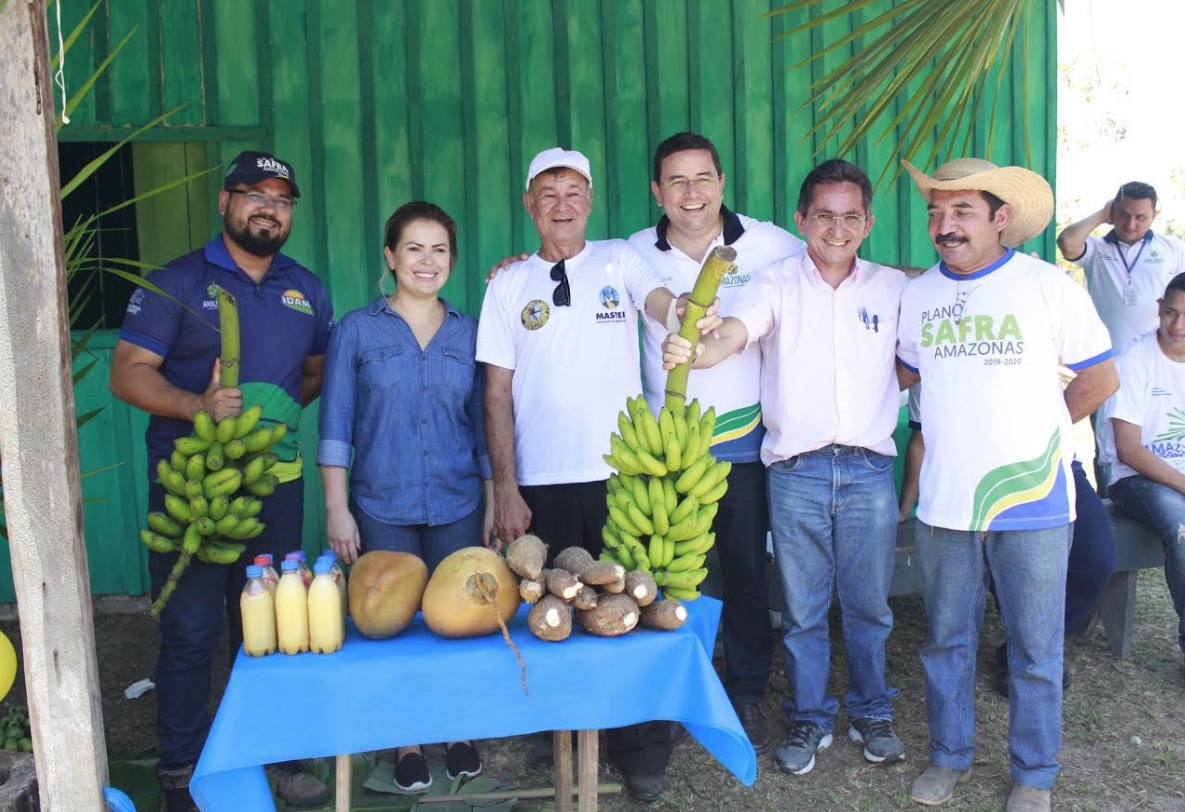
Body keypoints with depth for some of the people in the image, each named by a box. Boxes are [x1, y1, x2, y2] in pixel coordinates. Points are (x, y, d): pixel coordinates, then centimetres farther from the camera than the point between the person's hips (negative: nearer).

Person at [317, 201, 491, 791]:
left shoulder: (468, 334, 6)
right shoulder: (357, 330, 0)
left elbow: (485, 425, 9)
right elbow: (335, 426, 0)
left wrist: (495, 502, 7)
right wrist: (336, 509, -4)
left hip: (458, 507, 2)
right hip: (382, 508, -1)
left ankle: (459, 736, 27)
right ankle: (406, 745, 23)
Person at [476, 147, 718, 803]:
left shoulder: (619, 261, 6)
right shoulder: (508, 285, 8)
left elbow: (663, 302, -14)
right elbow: (497, 393, 5)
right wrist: (505, 489, -1)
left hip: (621, 475, -1)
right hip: (543, 483, 1)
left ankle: (640, 754, 20)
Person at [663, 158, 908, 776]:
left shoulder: (893, 288, 6)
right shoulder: (777, 283, -2)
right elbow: (731, 336, -20)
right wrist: (693, 351, -41)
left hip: (869, 469, 2)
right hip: (796, 470, -1)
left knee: (869, 605, 12)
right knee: (802, 609, 9)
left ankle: (871, 713, 32)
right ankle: (809, 720, 26)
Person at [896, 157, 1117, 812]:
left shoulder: (1049, 286, -6)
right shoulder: (916, 294, 5)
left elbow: (1098, 378, 1)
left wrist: (1035, 430, 3)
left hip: (1031, 504, -3)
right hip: (942, 504, 3)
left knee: (1035, 650, 7)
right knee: (947, 640, 14)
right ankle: (949, 757, 32)